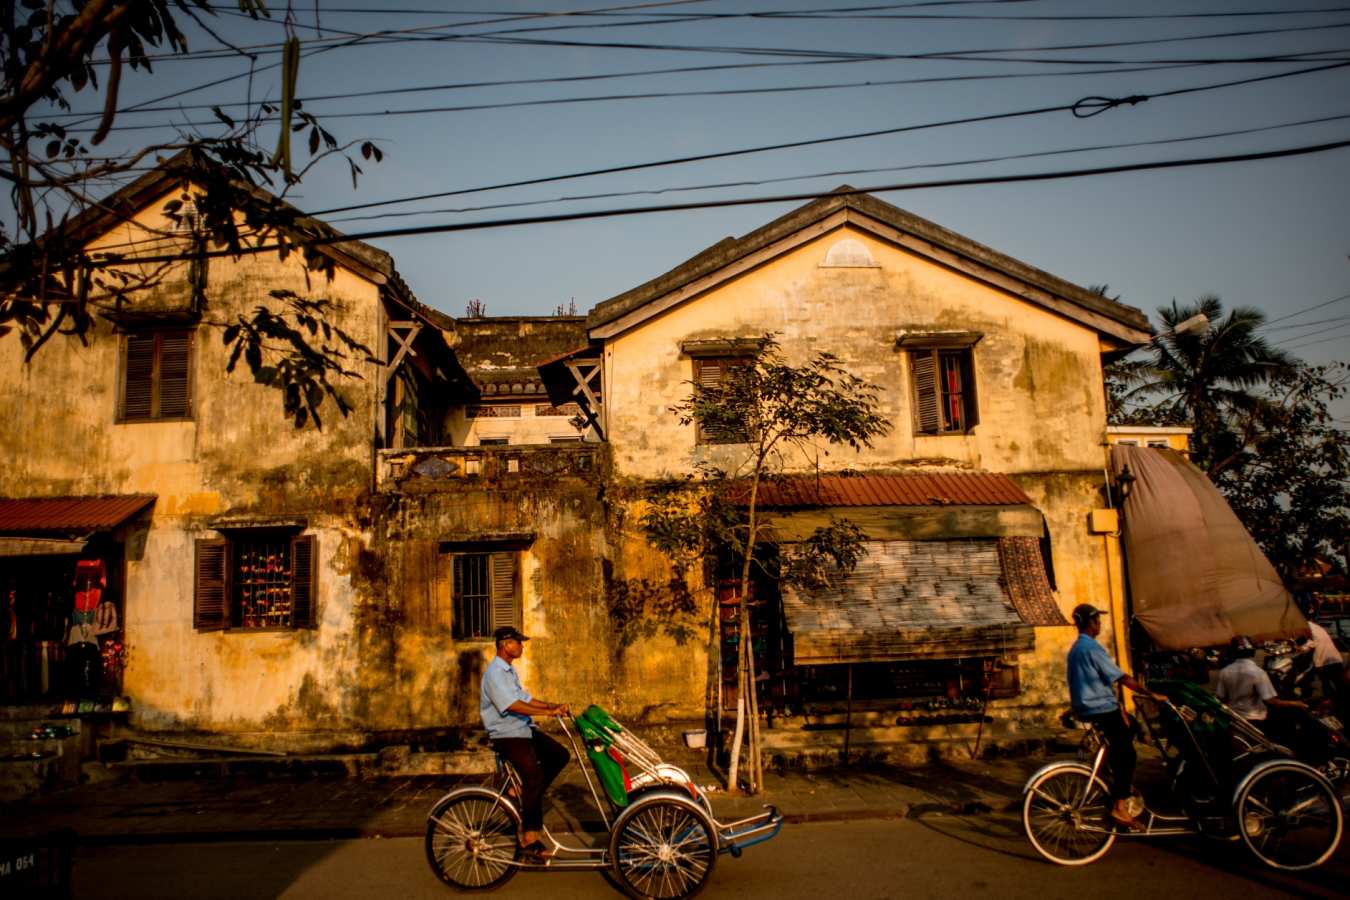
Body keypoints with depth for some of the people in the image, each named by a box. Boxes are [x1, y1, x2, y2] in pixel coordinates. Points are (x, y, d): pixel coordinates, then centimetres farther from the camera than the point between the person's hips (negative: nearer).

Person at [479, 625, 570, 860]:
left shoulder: (509, 671, 16)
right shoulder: (495, 673, -16)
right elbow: (513, 705, -27)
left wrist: (553, 705, 3)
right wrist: (549, 712, -28)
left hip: (523, 729, 10)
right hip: (507, 735, -10)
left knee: (560, 755, 3)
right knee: (534, 776, -20)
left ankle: (527, 794, 11)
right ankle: (530, 837, -15)